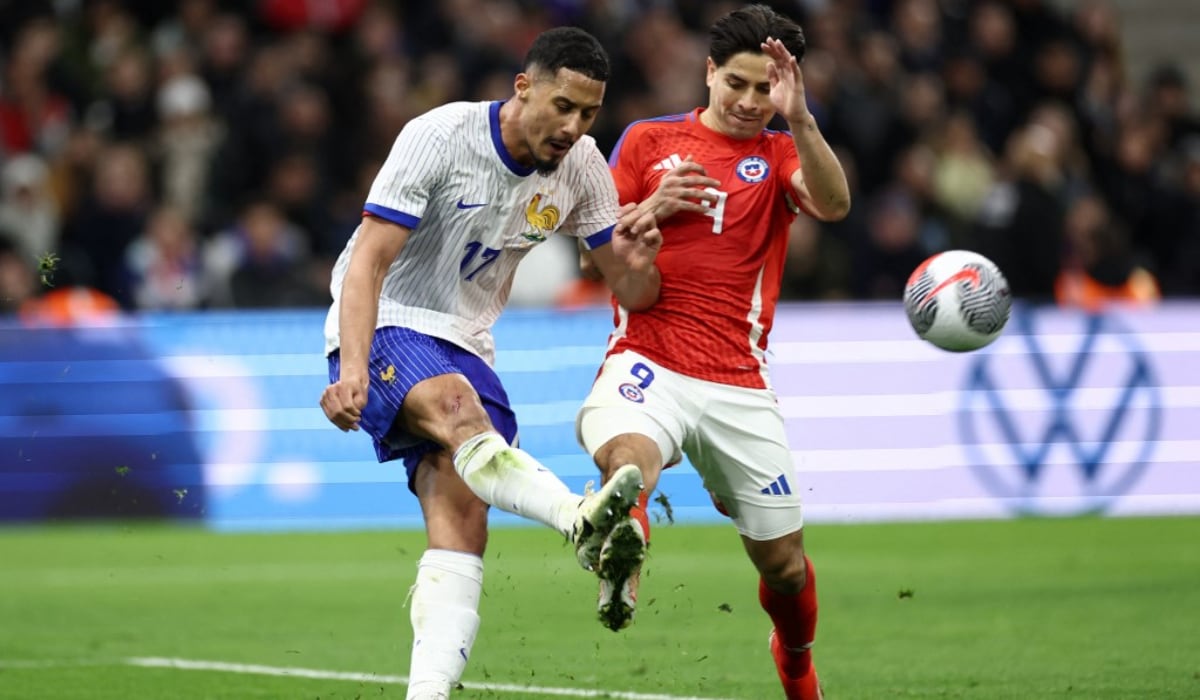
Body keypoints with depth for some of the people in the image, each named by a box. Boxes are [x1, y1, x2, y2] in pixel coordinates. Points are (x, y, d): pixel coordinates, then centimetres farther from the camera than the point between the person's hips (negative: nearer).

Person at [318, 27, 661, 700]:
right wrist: (352, 370, -33)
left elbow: (632, 294, 6)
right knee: (454, 402, -38)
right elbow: (368, 262, -20)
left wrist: (637, 262, -19)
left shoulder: (581, 166, 0)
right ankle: (578, 518, -62)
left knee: (463, 524, -15)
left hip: (466, 345, 6)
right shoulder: (439, 137, -16)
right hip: (384, 329, -6)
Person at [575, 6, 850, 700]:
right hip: (649, 362, -1)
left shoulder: (781, 154, 10)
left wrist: (799, 120, -28)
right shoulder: (648, 140, 10)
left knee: (784, 561, 9)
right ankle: (625, 544, -64)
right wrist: (652, 208, -7)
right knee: (626, 455, -37)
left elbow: (834, 204, -13)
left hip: (739, 382, 1)